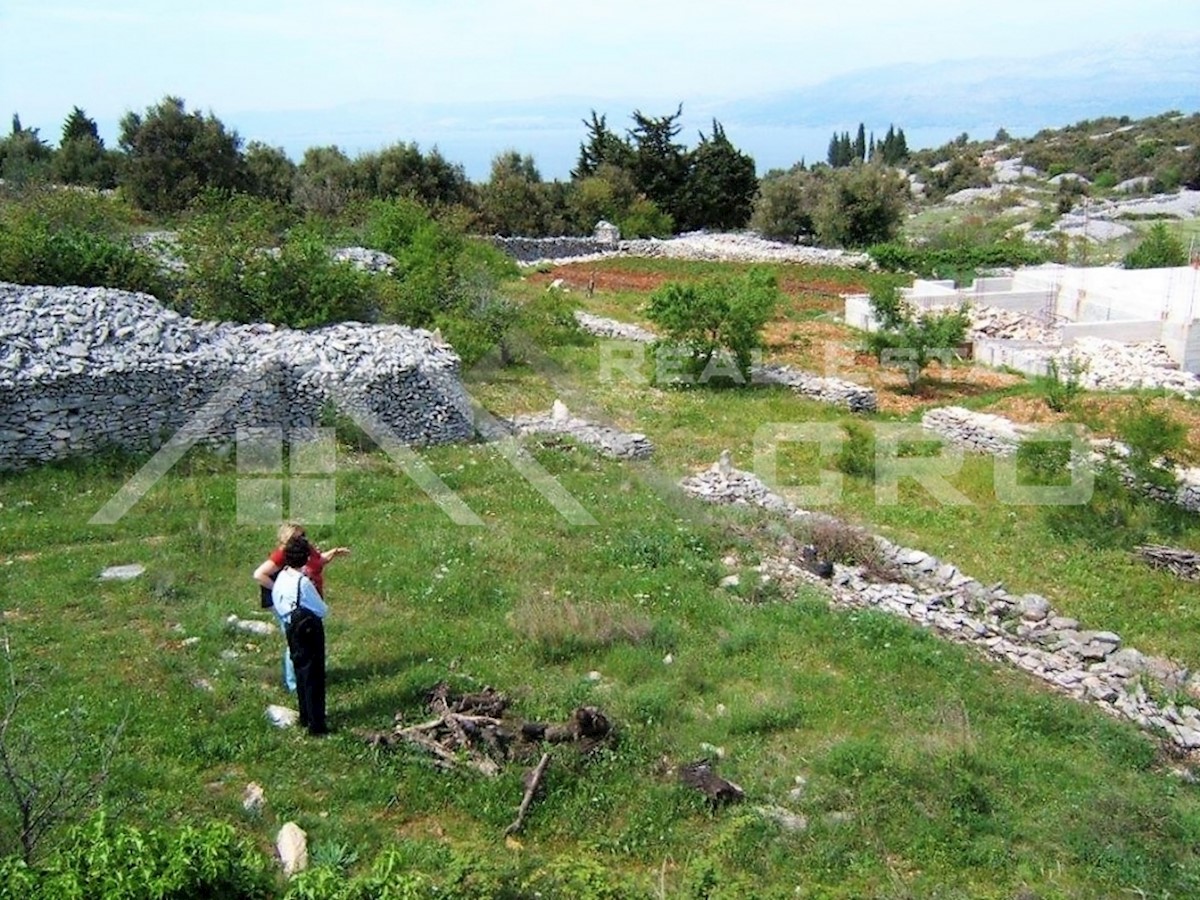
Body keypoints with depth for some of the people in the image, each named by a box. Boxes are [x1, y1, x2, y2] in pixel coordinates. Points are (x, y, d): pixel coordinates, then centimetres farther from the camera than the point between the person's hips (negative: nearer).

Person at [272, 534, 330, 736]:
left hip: (293, 631, 8)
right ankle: (316, 724, 7)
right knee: (314, 677, 2)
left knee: (301, 673, 19)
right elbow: (322, 610, -18)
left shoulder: (281, 577, -2)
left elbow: (276, 604, 9)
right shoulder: (303, 582, -25)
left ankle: (306, 718, 31)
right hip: (309, 631, -8)